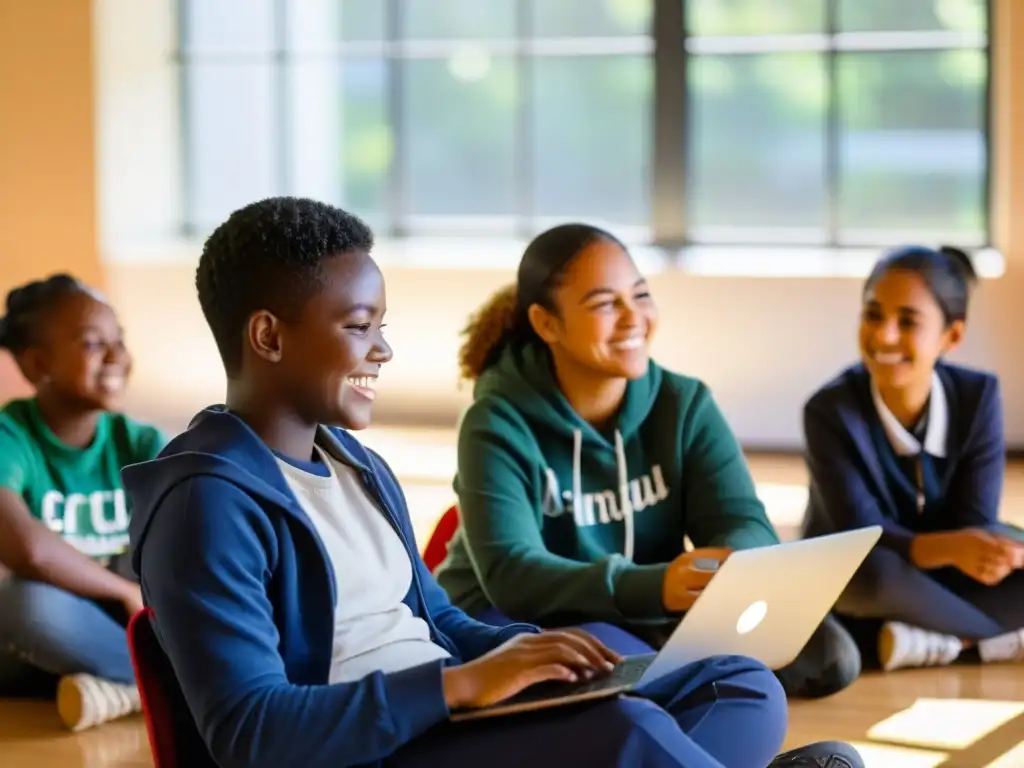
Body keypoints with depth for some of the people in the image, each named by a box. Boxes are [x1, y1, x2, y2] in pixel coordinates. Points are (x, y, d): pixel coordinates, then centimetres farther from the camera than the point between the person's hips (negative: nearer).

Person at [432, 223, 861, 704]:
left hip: (648, 625, 5)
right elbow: (509, 574, -27)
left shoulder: (684, 403, 0)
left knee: (826, 653, -16)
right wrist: (652, 586, -43)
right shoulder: (498, 423, -14)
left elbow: (747, 526, -9)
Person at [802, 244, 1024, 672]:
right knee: (871, 570, -39)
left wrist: (985, 551, -40)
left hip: (941, 582, 3)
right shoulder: (830, 409, -22)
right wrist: (951, 548, -47)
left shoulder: (978, 396, -13)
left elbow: (975, 525, -15)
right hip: (844, 583, -3)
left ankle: (915, 639, -26)